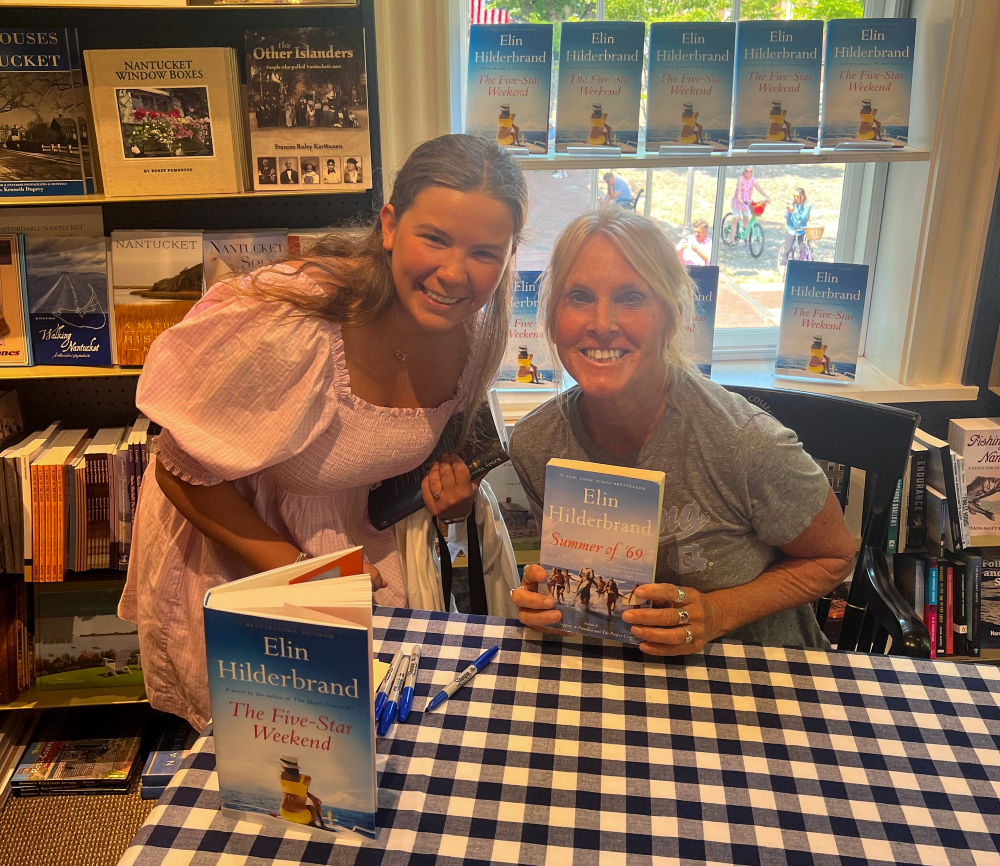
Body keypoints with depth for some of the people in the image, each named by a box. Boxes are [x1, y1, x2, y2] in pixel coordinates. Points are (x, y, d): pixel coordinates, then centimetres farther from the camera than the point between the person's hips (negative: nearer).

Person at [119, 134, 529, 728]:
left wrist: (449, 491, -14)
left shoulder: (474, 335, -14)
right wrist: (297, 572, -23)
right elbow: (183, 475, -21)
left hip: (353, 542, 5)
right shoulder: (293, 331, -34)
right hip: (229, 554, -4)